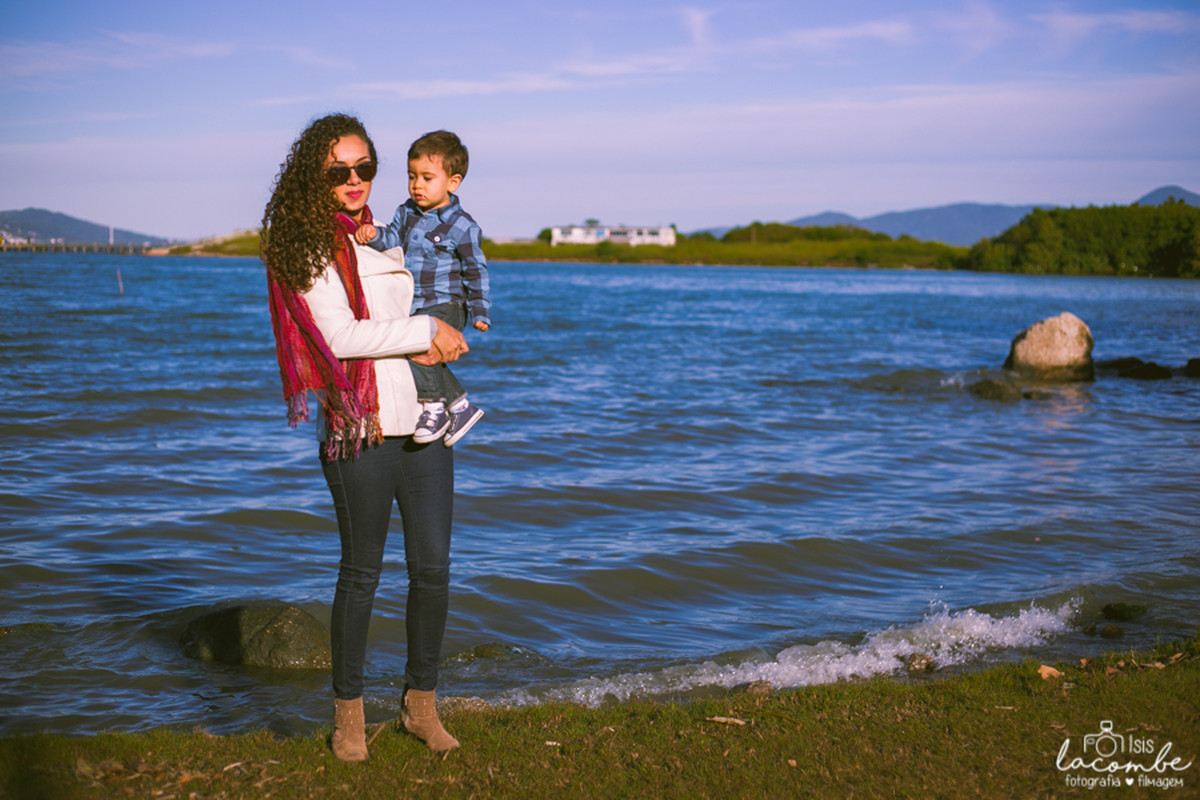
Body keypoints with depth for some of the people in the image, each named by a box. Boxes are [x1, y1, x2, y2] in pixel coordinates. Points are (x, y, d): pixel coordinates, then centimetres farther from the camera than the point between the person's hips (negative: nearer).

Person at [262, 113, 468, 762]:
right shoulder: (307, 248, -5)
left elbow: (434, 300, 24)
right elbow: (341, 336, -16)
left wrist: (442, 338, 1)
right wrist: (427, 331, -11)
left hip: (424, 422, 6)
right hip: (360, 429, -6)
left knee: (433, 568, 7)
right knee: (360, 574, 6)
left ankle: (420, 701, 24)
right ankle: (348, 710, 23)